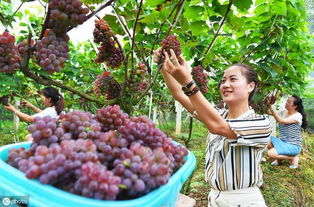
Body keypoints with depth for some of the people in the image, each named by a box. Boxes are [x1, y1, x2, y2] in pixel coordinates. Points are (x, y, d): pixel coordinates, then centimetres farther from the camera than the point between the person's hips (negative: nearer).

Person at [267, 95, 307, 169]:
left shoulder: (298, 116, -19)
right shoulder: (284, 112, 2)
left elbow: (281, 121, -33)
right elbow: (270, 113, -7)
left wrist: (271, 108, -38)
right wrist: (268, 105, -23)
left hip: (293, 146, -7)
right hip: (283, 142, 7)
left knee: (271, 153, -24)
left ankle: (294, 158, 1)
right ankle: (279, 158, 9)